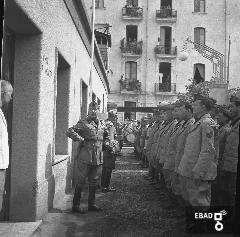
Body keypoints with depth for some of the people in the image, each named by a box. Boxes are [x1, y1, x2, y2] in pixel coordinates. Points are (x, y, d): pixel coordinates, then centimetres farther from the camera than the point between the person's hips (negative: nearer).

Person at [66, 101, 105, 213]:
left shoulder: (101, 124, 13)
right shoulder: (83, 123, -7)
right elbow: (69, 131, -17)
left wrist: (104, 144, 16)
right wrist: (81, 139, -18)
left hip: (98, 157, 6)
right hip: (85, 157, -6)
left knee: (93, 181, 14)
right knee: (81, 181, 0)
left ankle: (91, 204, 25)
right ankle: (76, 205, 8)